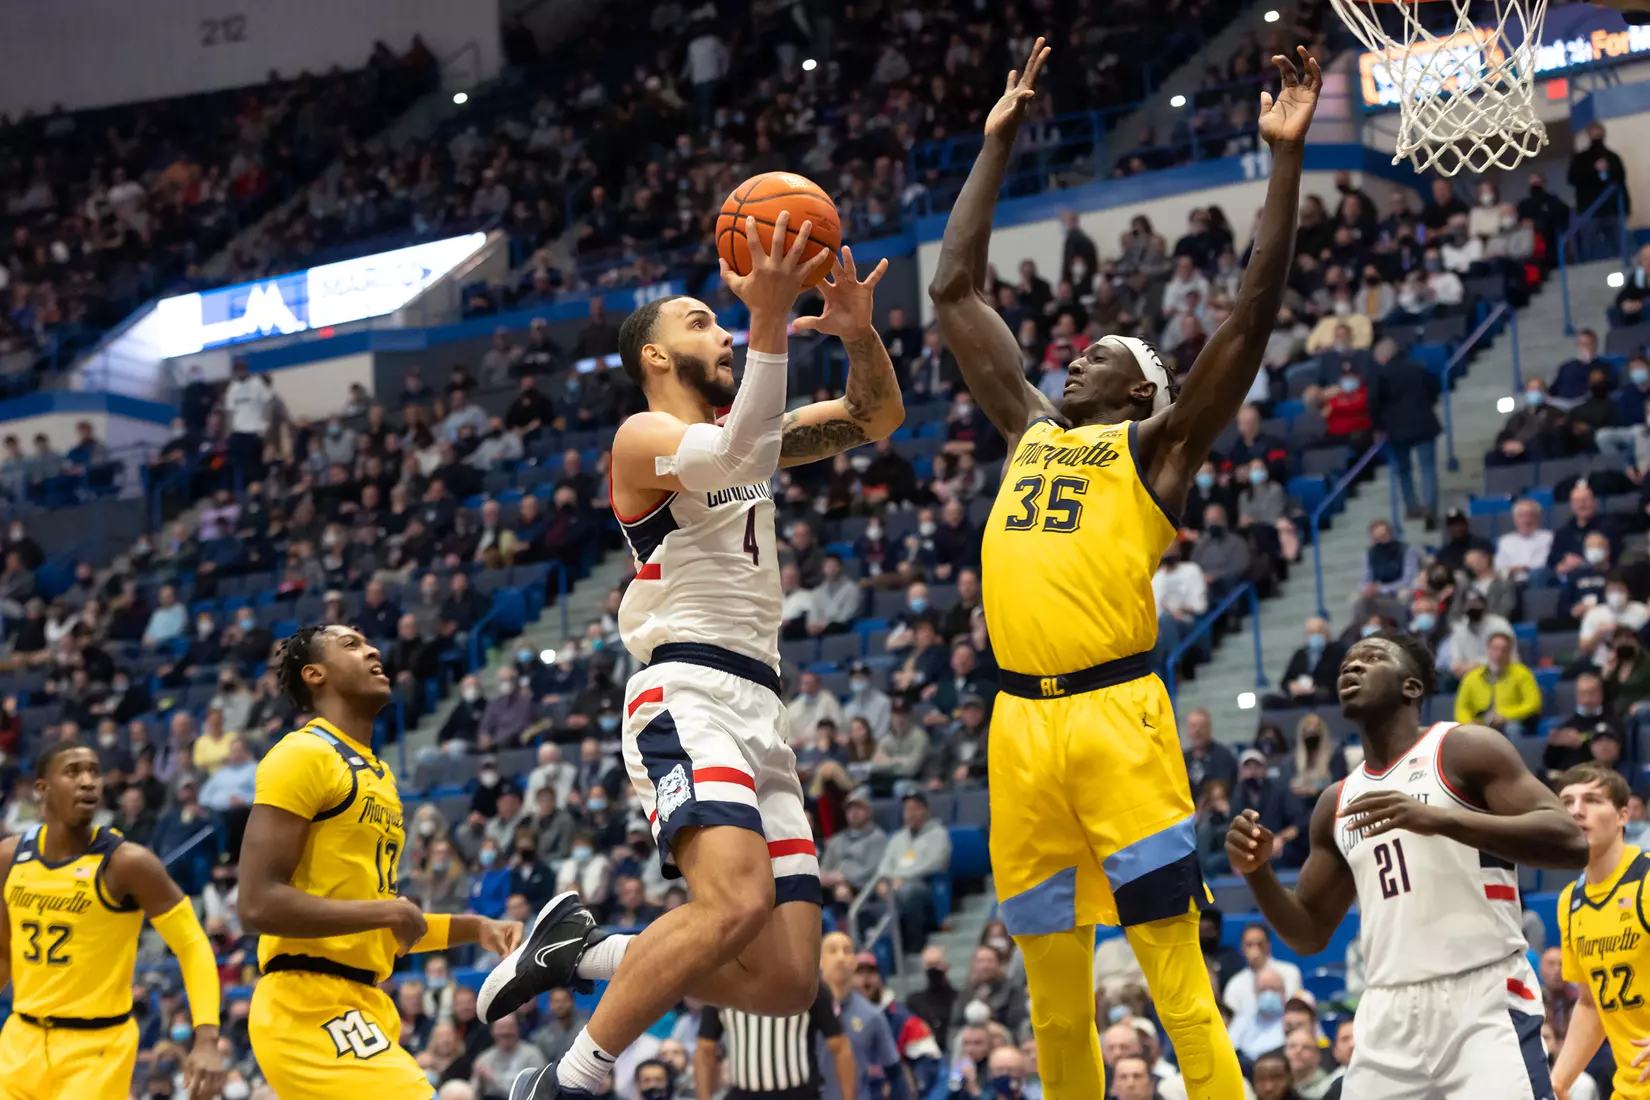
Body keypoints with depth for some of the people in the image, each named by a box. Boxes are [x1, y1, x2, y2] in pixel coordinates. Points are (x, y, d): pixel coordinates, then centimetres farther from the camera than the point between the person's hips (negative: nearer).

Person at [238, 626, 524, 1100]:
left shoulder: (378, 774, 21)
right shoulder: (303, 754, -8)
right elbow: (258, 905, -19)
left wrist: (474, 928, 17)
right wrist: (388, 910, -15)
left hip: (361, 1007, 10)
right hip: (310, 1008, -10)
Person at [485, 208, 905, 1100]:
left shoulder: (733, 429, 24)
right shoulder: (643, 435, 0)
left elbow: (876, 420, 22)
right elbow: (740, 458, -21)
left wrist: (858, 332, 2)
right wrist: (770, 320, -27)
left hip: (758, 714, 8)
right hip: (688, 696, -8)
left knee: (787, 983, -1)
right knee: (736, 901, -33)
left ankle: (581, 955, 15)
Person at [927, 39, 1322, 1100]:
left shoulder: (1157, 445, 8)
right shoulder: (1031, 429, 22)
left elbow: (1255, 312, -2)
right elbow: (957, 291, 27)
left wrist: (1286, 157, -5)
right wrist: (999, 143, 29)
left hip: (1115, 712, -5)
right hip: (1021, 720, 5)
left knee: (1177, 972, -9)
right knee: (1052, 978, 10)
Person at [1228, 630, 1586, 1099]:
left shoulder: (1465, 748, 0)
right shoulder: (1337, 804, 19)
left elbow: (1570, 842, -12)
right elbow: (1309, 934, 23)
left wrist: (1441, 819, -24)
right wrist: (1257, 871, 3)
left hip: (1484, 1000, -6)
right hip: (1388, 1016, 6)